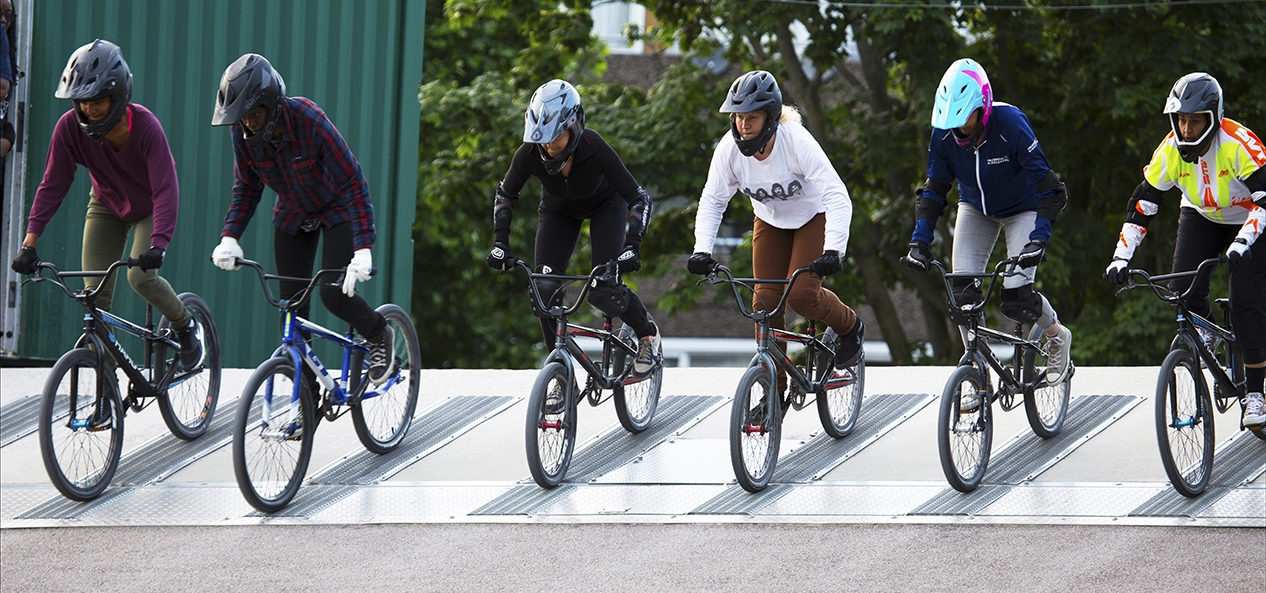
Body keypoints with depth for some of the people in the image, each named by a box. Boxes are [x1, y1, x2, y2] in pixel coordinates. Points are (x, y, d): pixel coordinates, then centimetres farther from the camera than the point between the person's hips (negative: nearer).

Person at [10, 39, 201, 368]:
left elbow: (166, 189, -38)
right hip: (106, 207, 3)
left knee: (140, 276, -23)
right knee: (95, 292, -9)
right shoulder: (70, 127, -26)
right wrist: (30, 241, -28)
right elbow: (53, 185, -20)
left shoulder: (145, 126, -34)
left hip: (149, 208, -3)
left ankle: (186, 326, 7)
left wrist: (158, 244, -51)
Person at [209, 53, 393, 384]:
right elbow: (246, 187, -5)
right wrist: (229, 237, -21)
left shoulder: (309, 121, -34)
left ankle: (379, 336, 15)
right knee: (292, 305, -2)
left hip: (337, 208, -5)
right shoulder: (242, 131, -20)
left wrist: (363, 249, -39)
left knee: (334, 294, -17)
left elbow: (353, 183, -31)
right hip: (293, 215, 5)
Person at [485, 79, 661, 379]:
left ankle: (648, 334, 12)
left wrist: (632, 245, -42)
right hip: (558, 210, 3)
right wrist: (500, 243, -22)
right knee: (544, 290, -15)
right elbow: (505, 194, -11)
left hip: (605, 205, -3)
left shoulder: (595, 149, -37)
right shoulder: (530, 153, -30)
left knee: (603, 291, -18)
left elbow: (639, 198, -31)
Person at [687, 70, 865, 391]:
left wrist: (832, 251, -47)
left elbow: (837, 197, -36)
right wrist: (702, 250, -28)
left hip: (813, 217, -4)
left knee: (800, 295, -19)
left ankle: (850, 327, 13)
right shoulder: (730, 147, -21)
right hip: (770, 221, 4)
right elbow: (712, 201, -13)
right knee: (765, 301, -5)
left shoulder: (796, 141, -33)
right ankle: (774, 392, 5)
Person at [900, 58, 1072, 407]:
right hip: (977, 208, 4)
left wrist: (1038, 239, -40)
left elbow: (1049, 189, -30)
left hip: (1022, 209, -4)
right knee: (963, 292, -13)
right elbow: (934, 190, -10)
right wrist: (919, 241, -20)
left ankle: (1057, 335, 16)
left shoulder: (1010, 124, -33)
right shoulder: (945, 133, -21)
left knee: (1016, 298, -17)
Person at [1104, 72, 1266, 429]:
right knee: (1183, 289, -19)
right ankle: (1203, 329, 16)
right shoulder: (1171, 151, -21)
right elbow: (1141, 206, -16)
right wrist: (1121, 258, -26)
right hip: (1201, 217, 4)